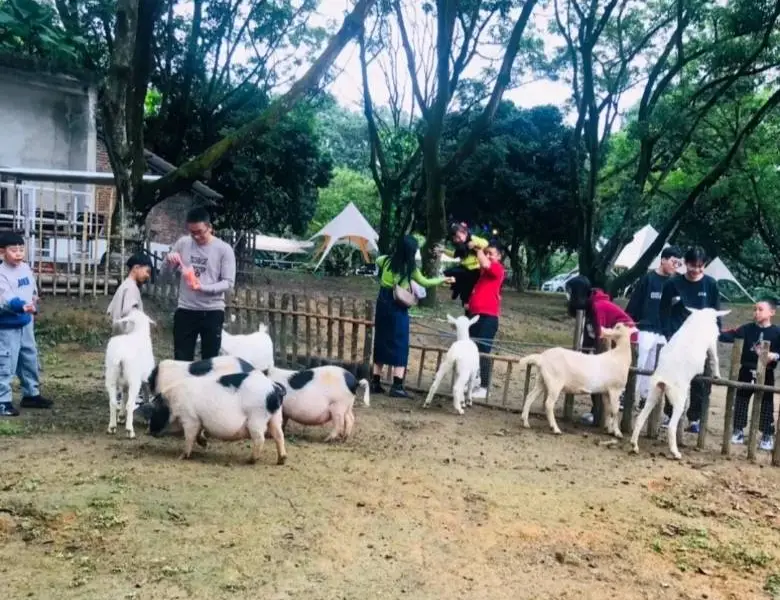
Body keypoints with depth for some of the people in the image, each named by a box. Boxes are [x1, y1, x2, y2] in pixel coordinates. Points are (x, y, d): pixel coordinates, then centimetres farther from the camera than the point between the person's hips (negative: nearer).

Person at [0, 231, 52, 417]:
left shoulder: (26, 268, 4)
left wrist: (34, 305, 12)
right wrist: (22, 306, -47)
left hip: (26, 323, 8)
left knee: (30, 360, 18)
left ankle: (31, 394, 32)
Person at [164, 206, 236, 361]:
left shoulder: (224, 249, -6)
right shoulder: (182, 243, 4)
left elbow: (228, 283, -10)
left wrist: (203, 287, -24)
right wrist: (168, 261, -12)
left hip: (212, 312, -3)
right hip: (185, 310, 3)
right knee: (181, 360, 6)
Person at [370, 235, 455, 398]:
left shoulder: (387, 261, 2)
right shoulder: (410, 268, -9)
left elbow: (377, 260, 26)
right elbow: (425, 282, 5)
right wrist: (443, 279, 19)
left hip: (382, 303, 5)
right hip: (397, 307, -5)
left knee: (381, 343, 12)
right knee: (399, 346, 2)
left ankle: (375, 382, 14)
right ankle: (397, 386, -1)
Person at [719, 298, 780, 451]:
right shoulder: (747, 328, 0)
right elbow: (731, 336, -11)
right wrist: (717, 334, -26)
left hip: (766, 374, -2)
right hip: (746, 371, 2)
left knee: (766, 405, 5)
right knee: (740, 401, 8)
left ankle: (767, 435, 14)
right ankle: (738, 430, 18)